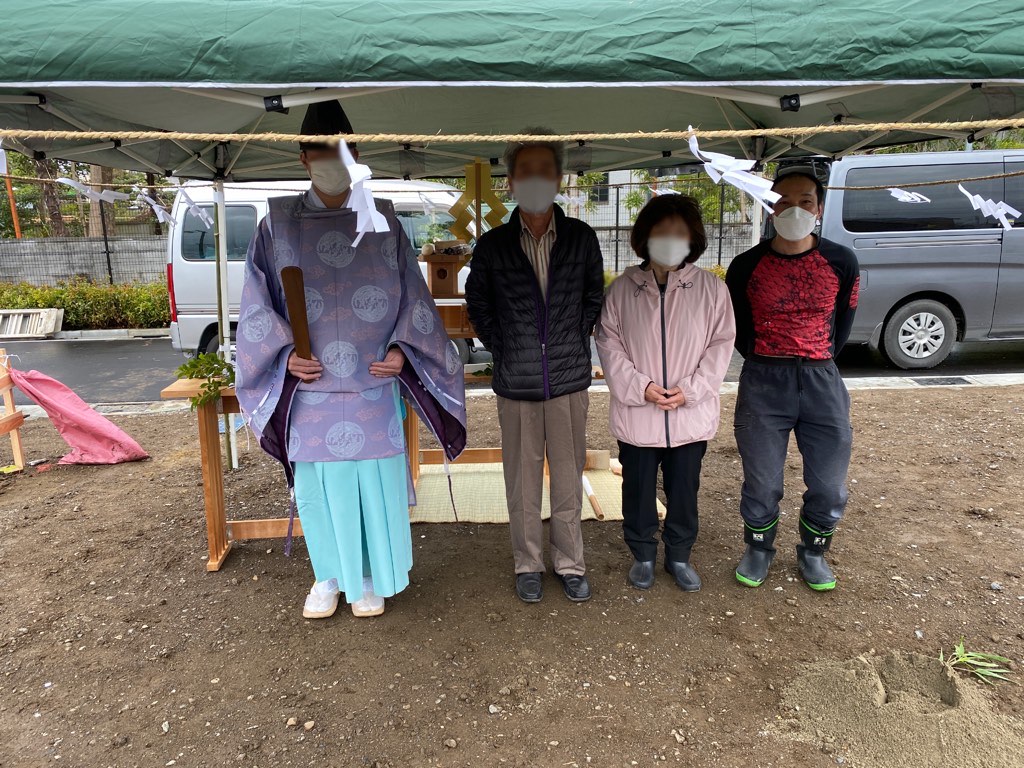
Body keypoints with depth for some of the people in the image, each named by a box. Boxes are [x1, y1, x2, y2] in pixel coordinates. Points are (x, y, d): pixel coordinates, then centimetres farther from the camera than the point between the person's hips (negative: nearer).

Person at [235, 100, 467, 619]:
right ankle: (328, 576, 31)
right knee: (318, 483, 9)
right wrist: (285, 353, -9)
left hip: (373, 384, 0)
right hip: (310, 386, 1)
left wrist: (400, 349, -7)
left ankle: (370, 577, 26)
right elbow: (257, 302, 4)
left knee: (375, 480, 5)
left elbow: (411, 294, 5)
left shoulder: (382, 220, 4)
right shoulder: (278, 223, 4)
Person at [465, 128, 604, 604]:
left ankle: (570, 564, 29)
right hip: (516, 384, 0)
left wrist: (575, 343, 5)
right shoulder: (493, 246, -2)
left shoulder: (582, 239, 1)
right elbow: (477, 304, 11)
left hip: (570, 379, 1)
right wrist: (502, 349, 4)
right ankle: (528, 565, 29)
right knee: (522, 482, 10)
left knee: (569, 480, 11)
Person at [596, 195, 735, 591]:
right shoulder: (623, 288, -3)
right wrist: (639, 386, -14)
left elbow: (721, 344, -1)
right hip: (636, 415, 0)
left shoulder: (712, 288, -3)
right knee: (638, 491, 13)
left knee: (684, 492, 14)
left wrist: (690, 389, -12)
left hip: (691, 416, 1)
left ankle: (679, 556, 36)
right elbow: (609, 341, -2)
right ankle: (643, 555, 35)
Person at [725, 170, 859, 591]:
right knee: (762, 482, 6)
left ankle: (812, 553, 33)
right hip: (763, 382, -1)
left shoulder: (841, 262, 0)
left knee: (830, 486, 8)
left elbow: (843, 319, 14)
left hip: (822, 380, 2)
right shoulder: (746, 266, -3)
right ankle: (758, 550, 30)